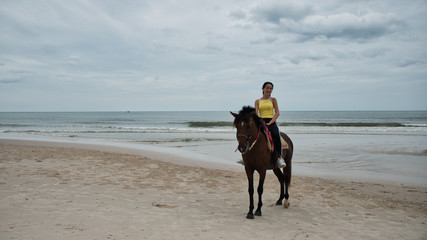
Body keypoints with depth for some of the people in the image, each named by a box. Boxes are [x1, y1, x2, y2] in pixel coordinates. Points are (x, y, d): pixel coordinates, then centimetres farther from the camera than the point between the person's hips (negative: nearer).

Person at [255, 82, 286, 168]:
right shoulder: (257, 101, 14)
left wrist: (270, 122, -12)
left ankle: (280, 157, -26)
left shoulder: (273, 100, 11)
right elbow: (255, 114, 5)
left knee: (276, 135, -33)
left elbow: (277, 113, 2)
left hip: (271, 122, -2)